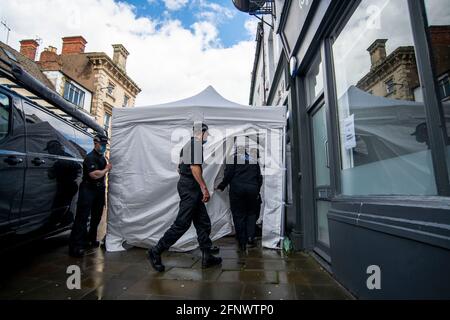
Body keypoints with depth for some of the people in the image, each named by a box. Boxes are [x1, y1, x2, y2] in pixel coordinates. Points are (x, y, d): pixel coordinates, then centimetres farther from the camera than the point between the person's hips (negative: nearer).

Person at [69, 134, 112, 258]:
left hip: (99, 190, 9)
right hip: (88, 190, -9)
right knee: (82, 217, -8)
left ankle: (91, 239, 30)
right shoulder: (90, 157, -14)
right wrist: (107, 169, -12)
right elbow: (95, 175, -26)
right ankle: (75, 246, -4)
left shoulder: (102, 157, 13)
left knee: (96, 217, 15)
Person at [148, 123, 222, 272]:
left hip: (188, 187, 11)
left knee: (203, 223, 10)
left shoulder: (188, 144, 22)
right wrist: (204, 187, -21)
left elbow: (179, 169, 24)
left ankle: (207, 257, 16)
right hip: (190, 187, -11)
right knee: (182, 224, -5)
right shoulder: (196, 142, -9)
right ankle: (156, 252, 8)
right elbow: (194, 166, -21)